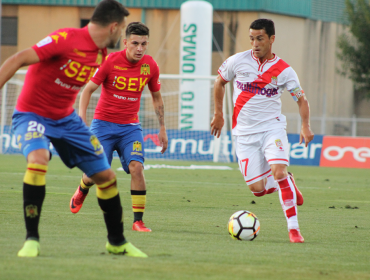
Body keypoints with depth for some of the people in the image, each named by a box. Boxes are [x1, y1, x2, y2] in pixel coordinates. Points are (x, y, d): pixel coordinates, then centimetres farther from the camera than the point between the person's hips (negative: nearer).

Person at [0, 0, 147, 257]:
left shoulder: (101, 54, 1)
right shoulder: (67, 39, -24)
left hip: (66, 118, 7)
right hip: (32, 115, -7)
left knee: (106, 175, 5)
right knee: (38, 159, -36)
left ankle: (117, 242, 26)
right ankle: (32, 240, -26)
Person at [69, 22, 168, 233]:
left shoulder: (150, 66, -3)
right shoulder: (110, 61, -13)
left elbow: (157, 97, 12)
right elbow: (88, 90, -7)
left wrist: (162, 129, 11)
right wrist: (82, 119, -19)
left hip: (131, 126, 2)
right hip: (104, 123, -2)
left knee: (136, 167, -20)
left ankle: (138, 220, -13)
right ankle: (82, 190, 37)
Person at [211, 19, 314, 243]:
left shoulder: (284, 71, -5)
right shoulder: (238, 61, -2)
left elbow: (302, 99, 5)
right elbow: (220, 82, 16)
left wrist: (306, 127, -10)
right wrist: (218, 114, 18)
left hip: (272, 128, -2)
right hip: (245, 132, 2)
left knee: (279, 171, -25)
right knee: (258, 189, -3)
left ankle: (294, 228, -20)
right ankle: (288, 183, 31)